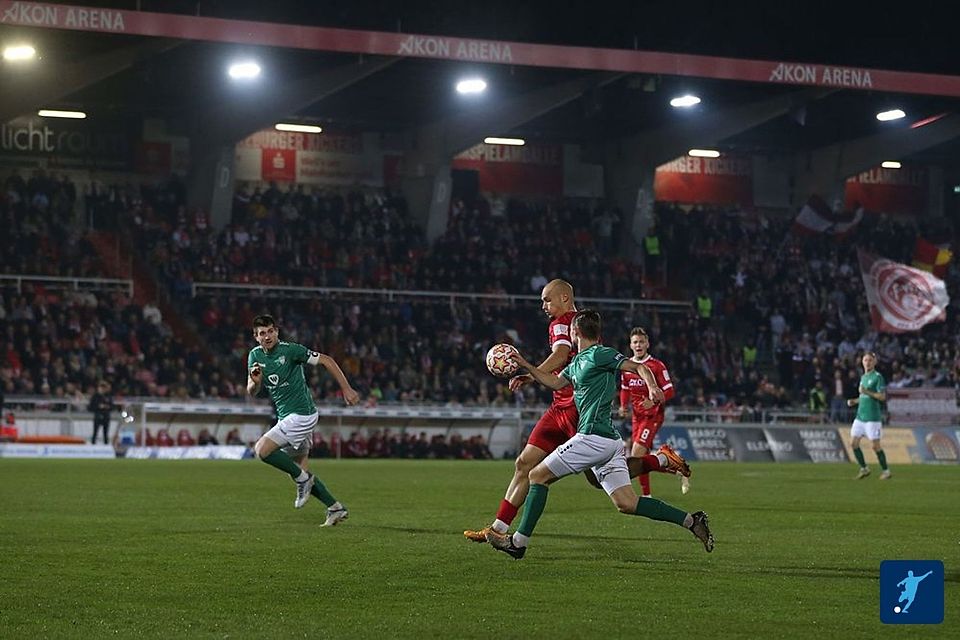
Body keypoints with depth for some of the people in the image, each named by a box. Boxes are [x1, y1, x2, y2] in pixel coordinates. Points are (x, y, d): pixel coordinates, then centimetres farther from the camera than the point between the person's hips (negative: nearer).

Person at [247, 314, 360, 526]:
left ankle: (303, 478, -5)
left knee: (262, 450, -18)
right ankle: (335, 508, 16)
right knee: (299, 470, 9)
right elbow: (251, 392, 6)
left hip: (301, 414, -8)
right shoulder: (255, 356, 6)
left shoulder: (291, 350, -14)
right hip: (286, 416, 8)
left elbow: (327, 361, -9)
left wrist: (346, 389, -12)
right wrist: (255, 381, -17)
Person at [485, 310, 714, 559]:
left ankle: (518, 542, 1)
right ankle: (691, 521, -3)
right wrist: (526, 366, 24)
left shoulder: (599, 354, -7)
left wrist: (652, 387, -31)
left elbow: (639, 367, -13)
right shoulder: (578, 361, 21)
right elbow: (556, 382, 33)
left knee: (538, 476, -1)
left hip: (594, 436, -9)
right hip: (610, 440, 9)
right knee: (627, 504, 3)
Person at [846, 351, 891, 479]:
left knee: (876, 445, -5)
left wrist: (867, 392, -24)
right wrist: (854, 401, 11)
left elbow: (882, 397, -15)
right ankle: (864, 468, 15)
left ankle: (886, 471, 7)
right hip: (860, 416, 8)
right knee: (853, 442, 2)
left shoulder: (877, 377, -8)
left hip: (872, 417, -8)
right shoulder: (863, 377, 16)